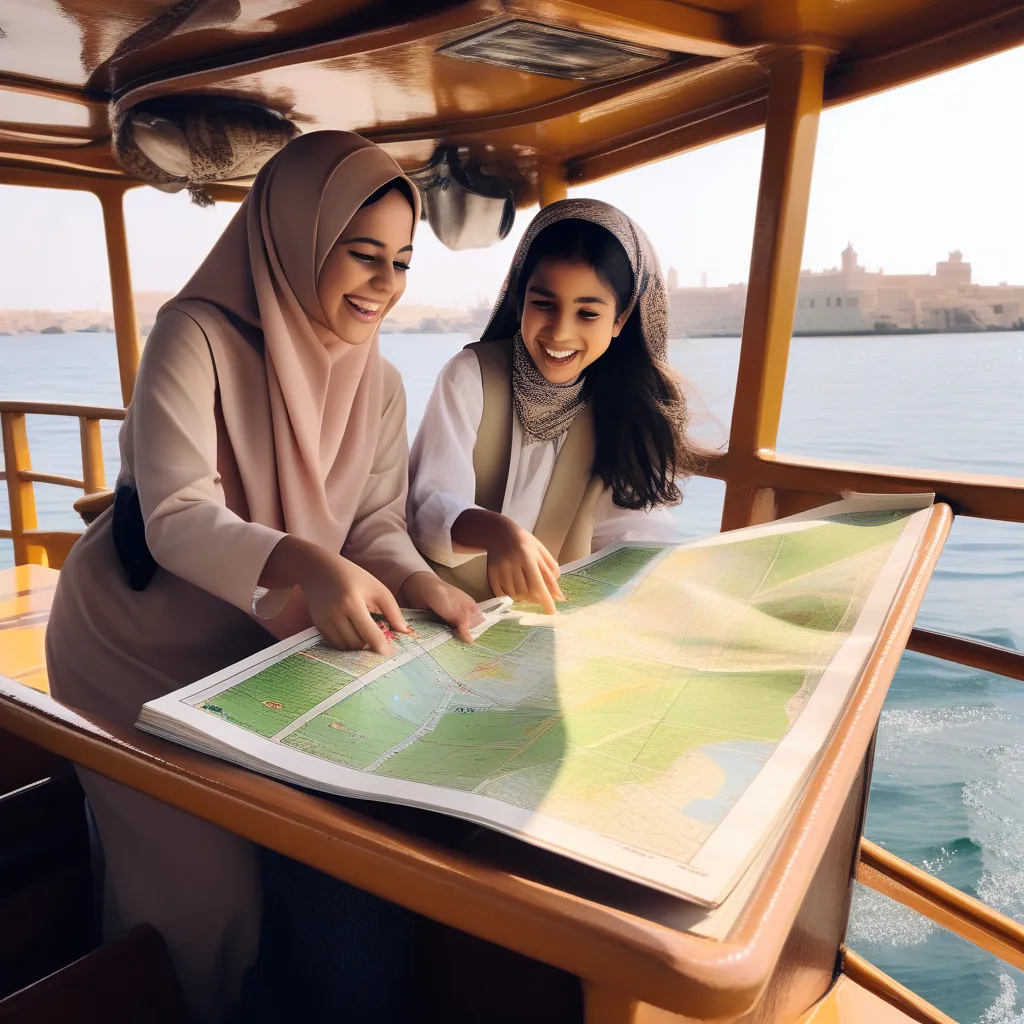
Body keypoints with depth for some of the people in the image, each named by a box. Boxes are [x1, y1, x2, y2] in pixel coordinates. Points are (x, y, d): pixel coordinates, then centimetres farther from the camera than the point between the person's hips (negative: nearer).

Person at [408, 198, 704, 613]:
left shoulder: (639, 403, 0)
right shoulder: (471, 375, -8)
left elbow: (636, 531, -8)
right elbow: (429, 506, -18)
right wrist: (496, 532, -39)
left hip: (566, 612, 2)